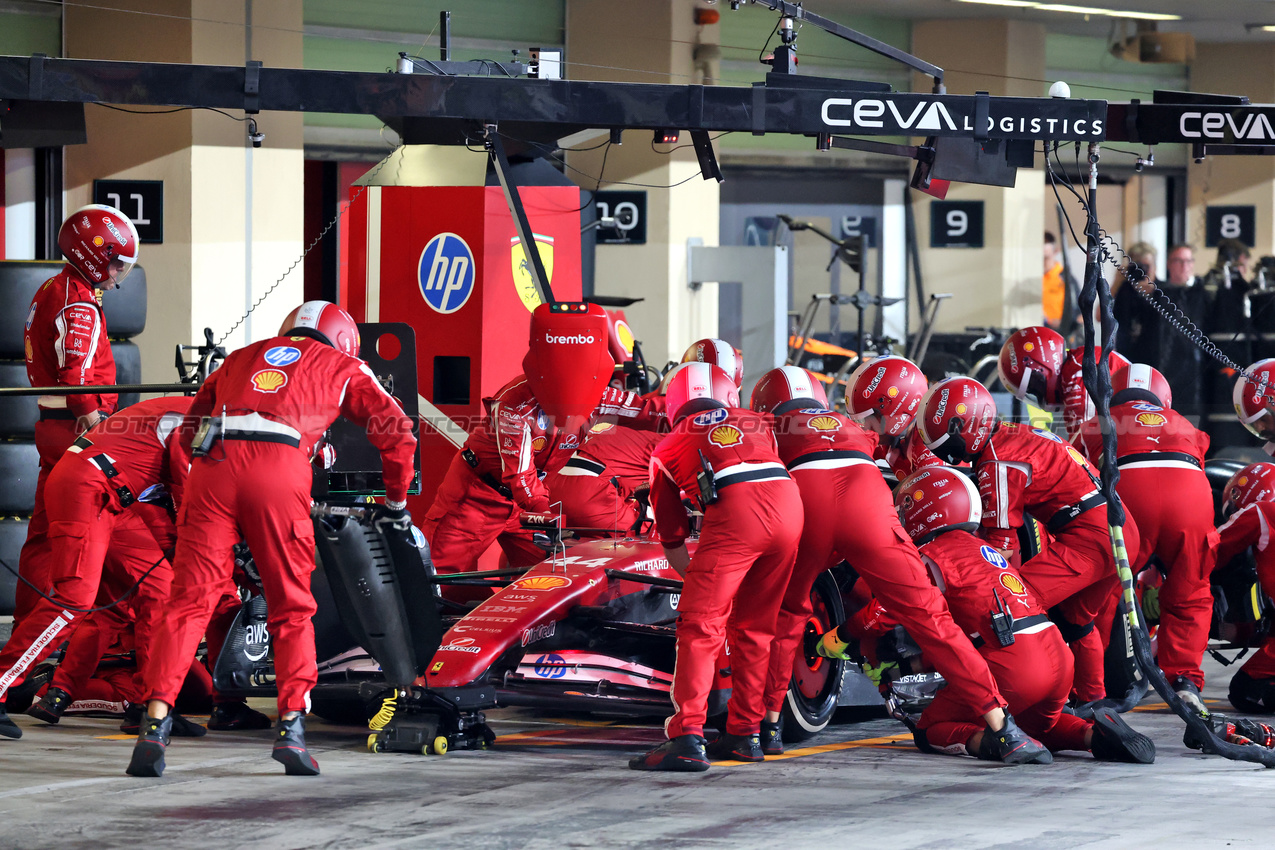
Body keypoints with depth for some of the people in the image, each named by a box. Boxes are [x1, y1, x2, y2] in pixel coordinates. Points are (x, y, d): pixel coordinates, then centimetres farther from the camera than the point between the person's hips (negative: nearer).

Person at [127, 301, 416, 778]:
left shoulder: (242, 357, 35)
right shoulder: (342, 367, 27)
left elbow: (190, 431, 33)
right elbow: (395, 430, 19)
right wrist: (396, 502, 30)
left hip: (213, 467, 2)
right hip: (280, 468, -2)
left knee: (189, 599, 0)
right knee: (292, 610, 11)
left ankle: (155, 722, -13)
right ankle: (291, 727, 1)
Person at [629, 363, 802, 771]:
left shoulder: (668, 449, 26)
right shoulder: (759, 423, 33)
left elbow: (672, 540, 29)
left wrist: (695, 580, 44)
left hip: (735, 508, -4)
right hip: (789, 503, 4)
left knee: (701, 626, -1)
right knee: (754, 627, 17)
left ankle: (687, 738, -13)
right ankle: (745, 733, 22)